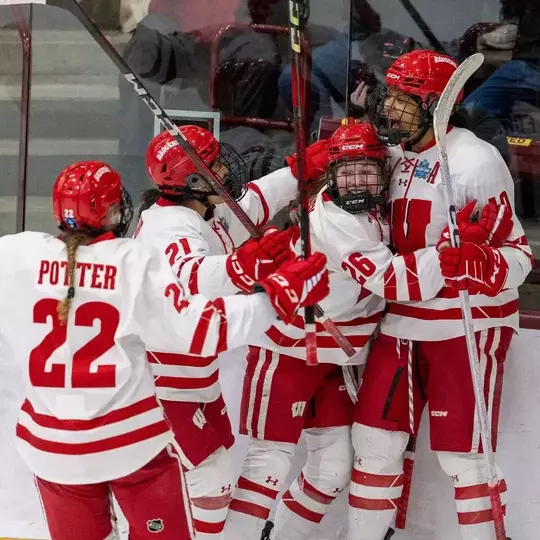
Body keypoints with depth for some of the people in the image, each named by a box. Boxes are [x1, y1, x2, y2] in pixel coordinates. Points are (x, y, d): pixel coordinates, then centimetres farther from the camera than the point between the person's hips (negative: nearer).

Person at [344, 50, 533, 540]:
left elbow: (517, 255, -15)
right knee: (376, 440, 9)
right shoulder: (389, 156, 7)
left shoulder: (475, 160, -14)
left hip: (467, 328, -6)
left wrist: (477, 264, -35)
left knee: (464, 457, 0)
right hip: (401, 323, 7)